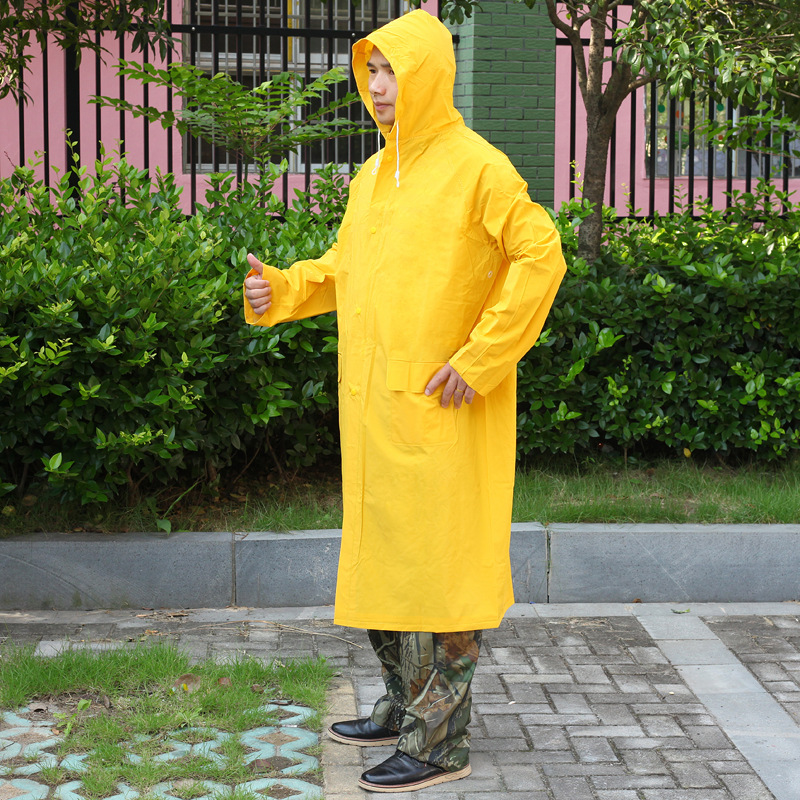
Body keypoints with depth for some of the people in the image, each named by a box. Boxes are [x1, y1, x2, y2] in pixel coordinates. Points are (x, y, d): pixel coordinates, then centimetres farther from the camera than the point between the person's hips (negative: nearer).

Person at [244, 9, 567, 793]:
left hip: (441, 410, -8)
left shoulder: (475, 167, -9)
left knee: (438, 563, -4)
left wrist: (478, 360, -17)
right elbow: (344, 267, 22)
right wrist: (281, 290, 2)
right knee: (379, 559, 15)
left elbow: (539, 258, -15)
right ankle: (404, 704, 31)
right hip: (374, 406, 8)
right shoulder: (372, 177, 14)